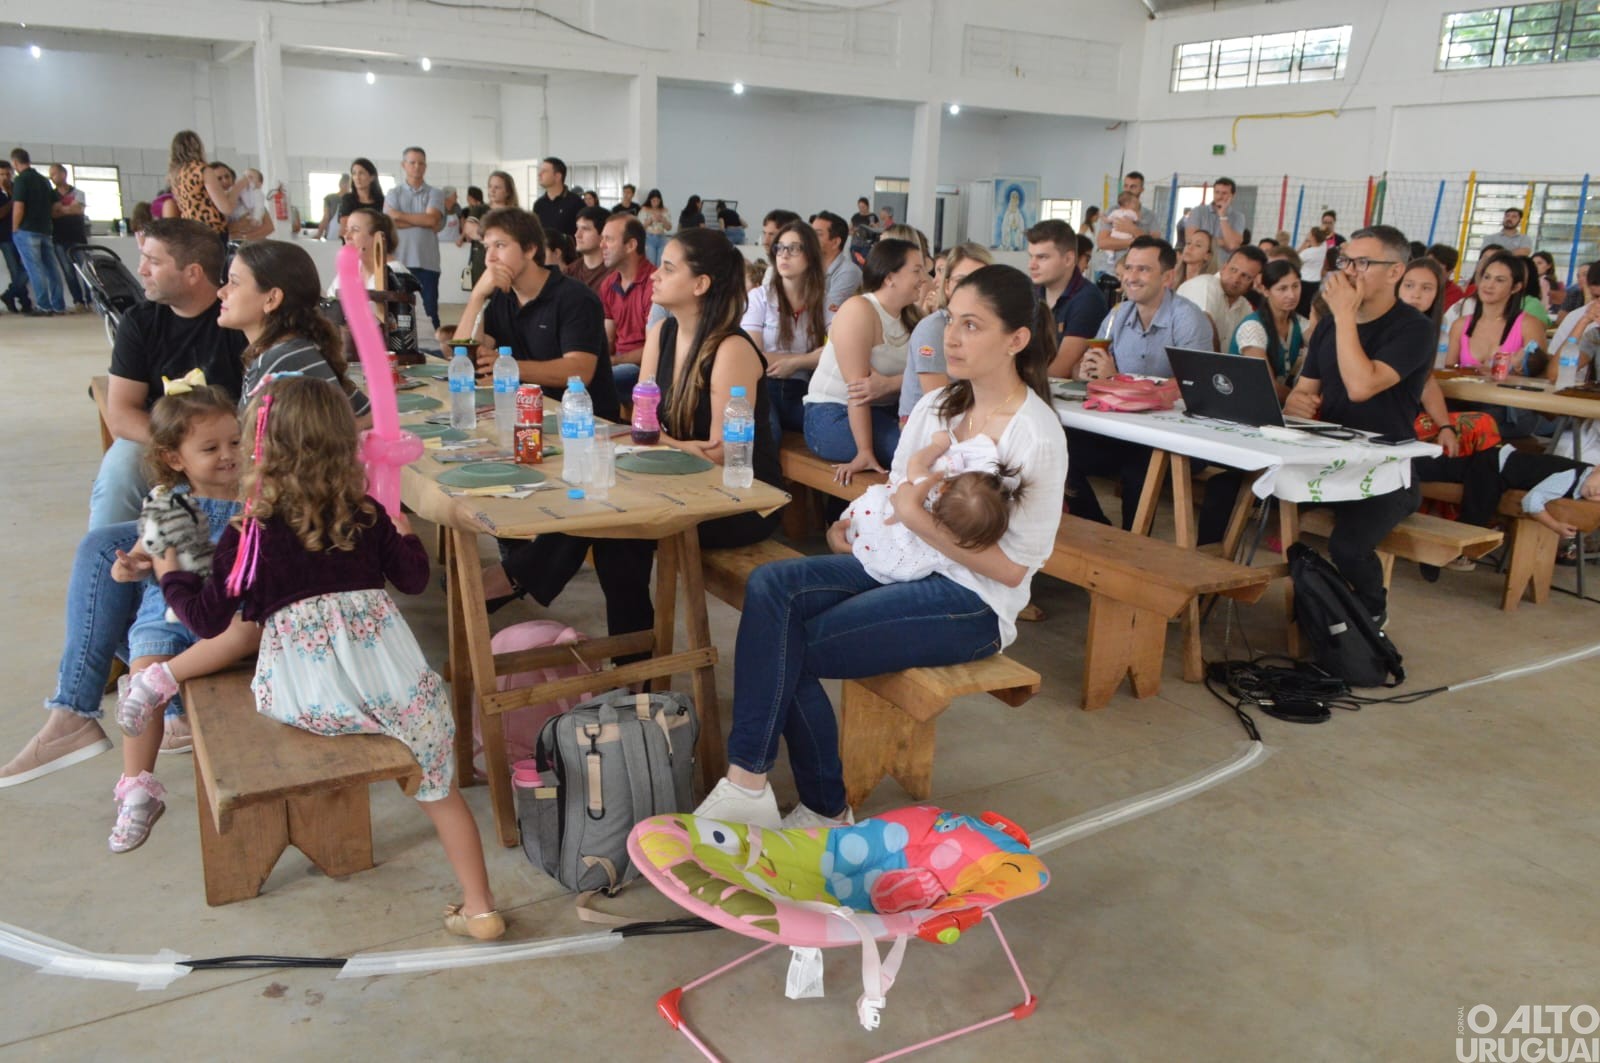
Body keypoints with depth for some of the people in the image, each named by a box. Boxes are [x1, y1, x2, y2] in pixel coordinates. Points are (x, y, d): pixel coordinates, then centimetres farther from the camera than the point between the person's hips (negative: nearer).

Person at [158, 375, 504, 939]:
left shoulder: (248, 537, 3)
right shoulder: (368, 515, 10)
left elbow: (208, 620, 8)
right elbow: (414, 578, 19)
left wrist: (171, 577, 27)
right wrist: (405, 533, 38)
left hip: (307, 699, -1)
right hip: (391, 675, 2)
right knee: (440, 787, 13)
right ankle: (479, 908, 14)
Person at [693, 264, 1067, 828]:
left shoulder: (1035, 436, -13)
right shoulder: (935, 406, 9)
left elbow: (1012, 568, -14)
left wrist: (918, 519, -20)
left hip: (975, 602, -7)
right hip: (901, 565, 7)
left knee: (788, 649, -20)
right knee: (770, 585, -18)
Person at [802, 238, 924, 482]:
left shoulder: (908, 316, 9)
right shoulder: (858, 310, -16)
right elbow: (857, 386, -24)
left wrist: (888, 384, -28)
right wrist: (865, 452, -29)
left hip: (881, 413, 8)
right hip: (834, 417, -8)